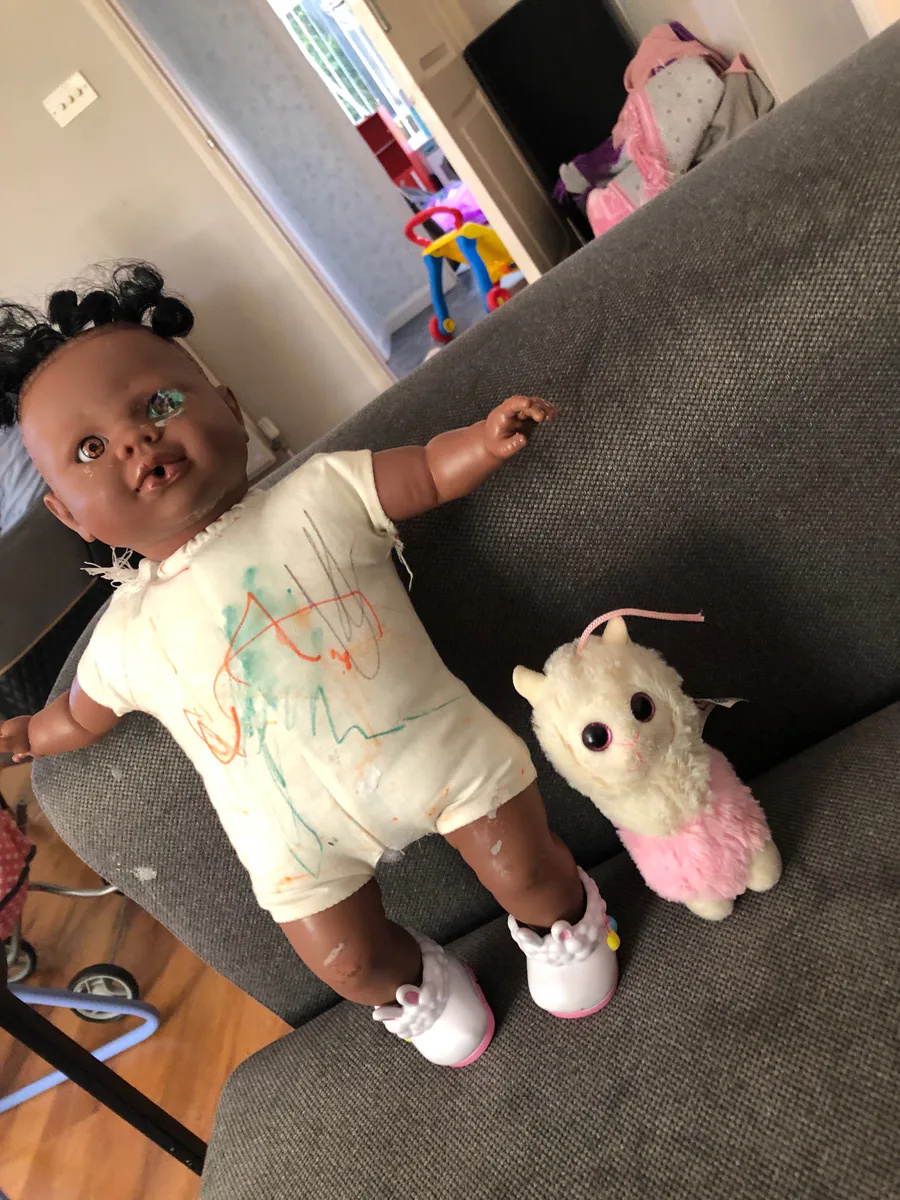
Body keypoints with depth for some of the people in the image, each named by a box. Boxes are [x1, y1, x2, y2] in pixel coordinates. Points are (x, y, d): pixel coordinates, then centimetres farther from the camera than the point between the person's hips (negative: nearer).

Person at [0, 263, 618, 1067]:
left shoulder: (318, 499, -8)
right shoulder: (127, 636, -1)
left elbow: (429, 473, -8)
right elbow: (81, 715, 17)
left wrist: (488, 437, -23)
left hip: (435, 748, -1)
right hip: (302, 835, 2)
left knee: (526, 870, 2)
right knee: (348, 961, 2)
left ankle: (563, 921, 41)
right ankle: (416, 982, 40)